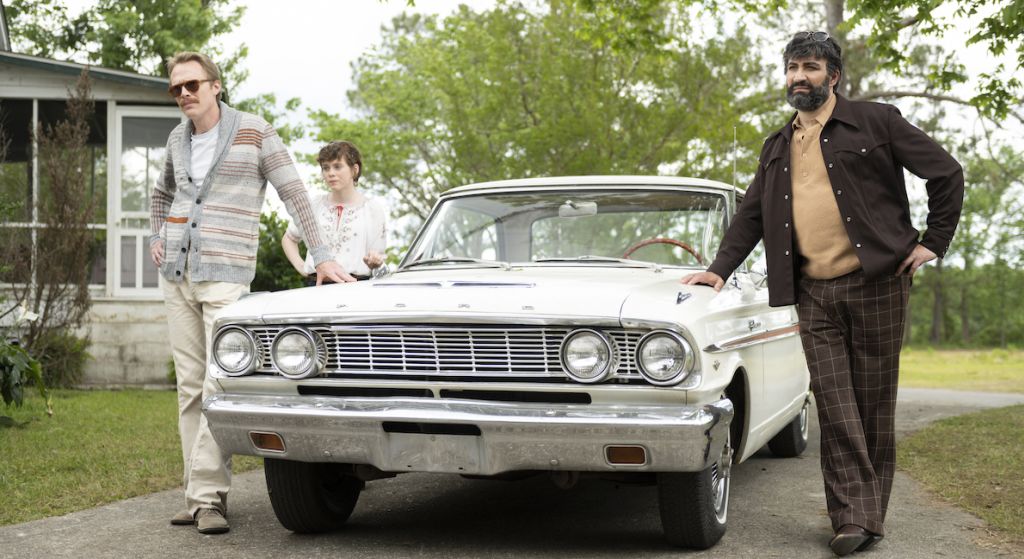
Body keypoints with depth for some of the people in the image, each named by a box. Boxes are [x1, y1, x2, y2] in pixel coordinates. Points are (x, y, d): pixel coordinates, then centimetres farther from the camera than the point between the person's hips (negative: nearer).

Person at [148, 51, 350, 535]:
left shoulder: (253, 132, -4)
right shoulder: (178, 139, 13)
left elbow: (294, 194, -3)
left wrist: (322, 256, -6)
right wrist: (156, 238, 16)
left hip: (225, 276, -6)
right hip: (177, 276, 6)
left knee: (218, 387, -14)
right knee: (190, 387, 5)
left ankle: (208, 497, -13)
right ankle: (200, 493, 10)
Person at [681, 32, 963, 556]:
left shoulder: (876, 122, 2)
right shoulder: (777, 147, 16)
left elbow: (947, 173, 3)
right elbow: (750, 217, 21)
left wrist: (934, 241, -1)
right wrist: (720, 269, 10)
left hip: (876, 283, -3)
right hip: (814, 294, 3)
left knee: (873, 404, 3)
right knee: (834, 406, -4)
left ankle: (871, 514, 12)